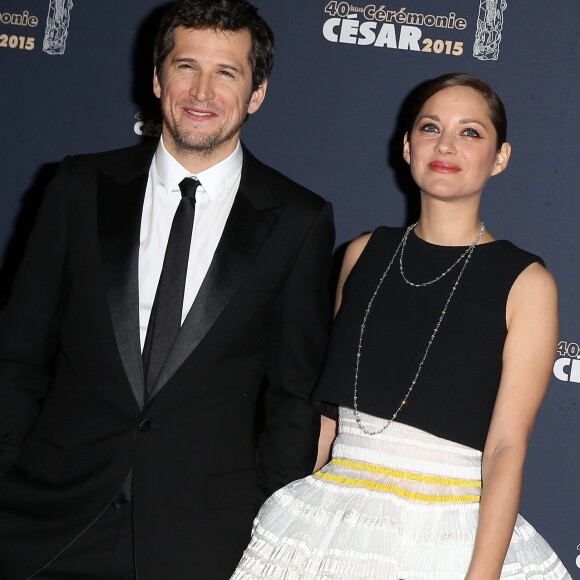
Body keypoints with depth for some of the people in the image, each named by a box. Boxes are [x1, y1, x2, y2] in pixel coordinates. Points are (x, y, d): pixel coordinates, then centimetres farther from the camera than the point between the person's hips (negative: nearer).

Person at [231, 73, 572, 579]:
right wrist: (289, 514, 5)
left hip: (449, 536, -3)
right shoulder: (364, 254, 5)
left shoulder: (526, 284, -6)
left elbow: (507, 446, -11)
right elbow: (327, 408, 9)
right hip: (329, 517, 3)